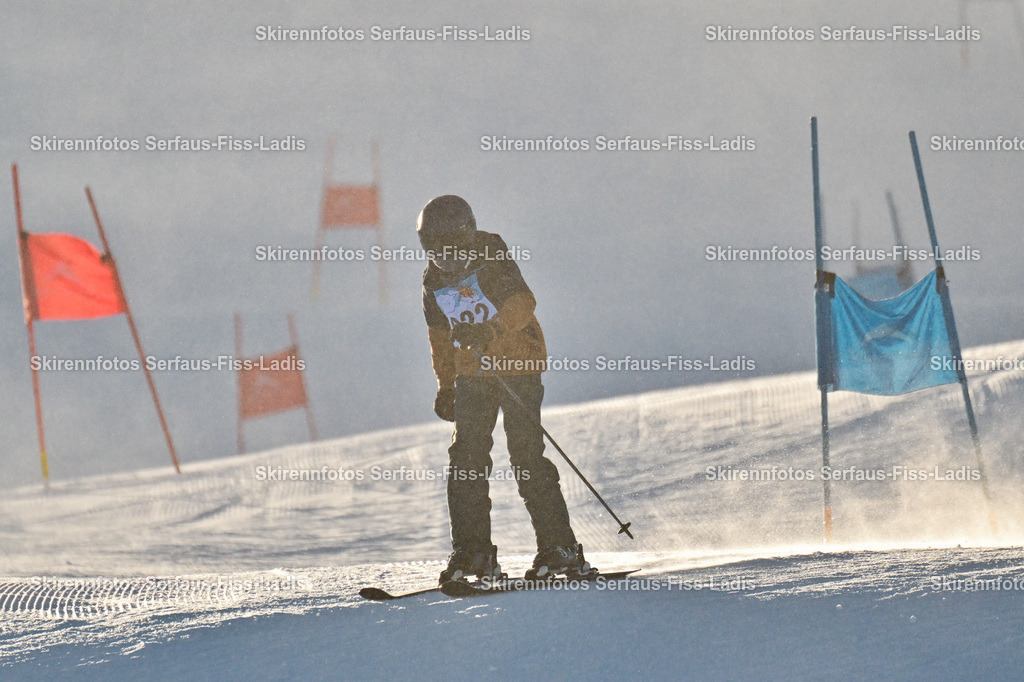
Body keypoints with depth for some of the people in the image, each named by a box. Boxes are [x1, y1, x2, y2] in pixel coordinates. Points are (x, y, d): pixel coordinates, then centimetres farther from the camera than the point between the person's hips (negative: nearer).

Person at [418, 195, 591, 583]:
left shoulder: (492, 263, -12)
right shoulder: (434, 281, 8)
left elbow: (522, 303, -29)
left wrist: (489, 331, -45)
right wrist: (446, 387, 22)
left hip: (517, 364, -6)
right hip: (472, 374, 6)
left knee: (526, 456, -12)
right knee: (466, 457, -4)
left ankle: (560, 547, -8)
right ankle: (473, 552, 1)